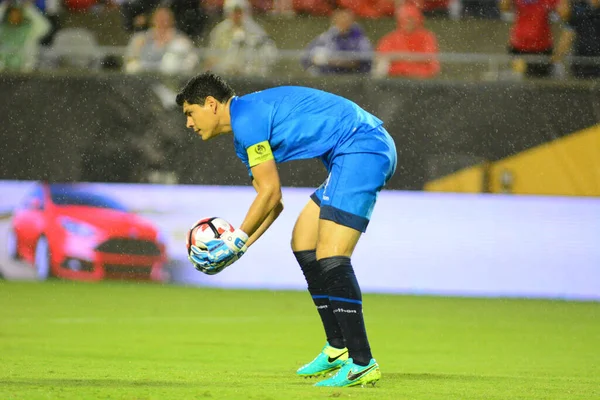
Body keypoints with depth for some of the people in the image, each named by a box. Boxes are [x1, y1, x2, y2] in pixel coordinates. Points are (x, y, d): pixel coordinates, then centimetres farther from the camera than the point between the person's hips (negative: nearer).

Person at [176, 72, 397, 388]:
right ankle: (338, 349, 20)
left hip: (363, 146, -11)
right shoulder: (245, 136, 21)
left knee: (330, 258, -16)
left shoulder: (246, 118, -11)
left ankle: (362, 364, -16)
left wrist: (237, 240, -2)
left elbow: (270, 193, -11)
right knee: (303, 242, 17)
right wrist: (240, 246, 15)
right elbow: (272, 202, 24)